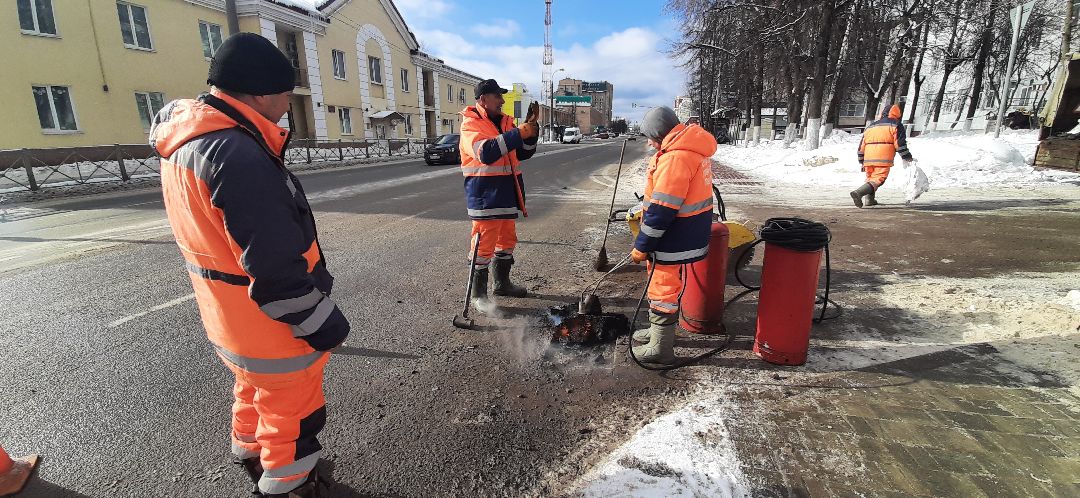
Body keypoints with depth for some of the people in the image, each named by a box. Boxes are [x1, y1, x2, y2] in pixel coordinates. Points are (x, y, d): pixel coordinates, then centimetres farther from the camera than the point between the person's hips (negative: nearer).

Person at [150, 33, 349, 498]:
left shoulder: (184, 143, 4)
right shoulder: (237, 154, -29)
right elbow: (277, 266, -29)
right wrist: (324, 324, -19)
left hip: (227, 319, 10)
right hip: (272, 325, -10)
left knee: (254, 393, 30)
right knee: (290, 415, 12)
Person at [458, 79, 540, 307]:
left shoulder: (505, 122, 14)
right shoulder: (471, 124, -9)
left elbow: (523, 153, 12)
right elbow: (485, 152, -27)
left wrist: (530, 128, -4)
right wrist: (518, 133, -26)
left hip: (506, 192, 8)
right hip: (484, 193, -8)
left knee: (507, 238, 17)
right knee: (484, 243, -5)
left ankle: (502, 283, 33)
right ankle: (477, 293, 8)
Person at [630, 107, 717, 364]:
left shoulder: (675, 158, -25)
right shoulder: (693, 149, 9)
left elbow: (662, 211, -26)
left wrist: (641, 247, -18)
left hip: (674, 239, -10)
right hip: (688, 235, 10)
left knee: (663, 290, 3)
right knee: (667, 285, 23)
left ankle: (661, 348, 17)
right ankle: (659, 331, 41)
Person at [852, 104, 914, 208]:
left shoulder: (871, 126, 25)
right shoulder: (896, 125, 8)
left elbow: (862, 145, 23)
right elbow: (900, 144, -1)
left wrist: (861, 162, 29)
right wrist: (907, 158, 6)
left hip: (868, 159, 6)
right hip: (883, 159, -6)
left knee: (870, 178, 22)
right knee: (878, 180, -9)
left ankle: (868, 199, 12)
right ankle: (858, 192, -32)